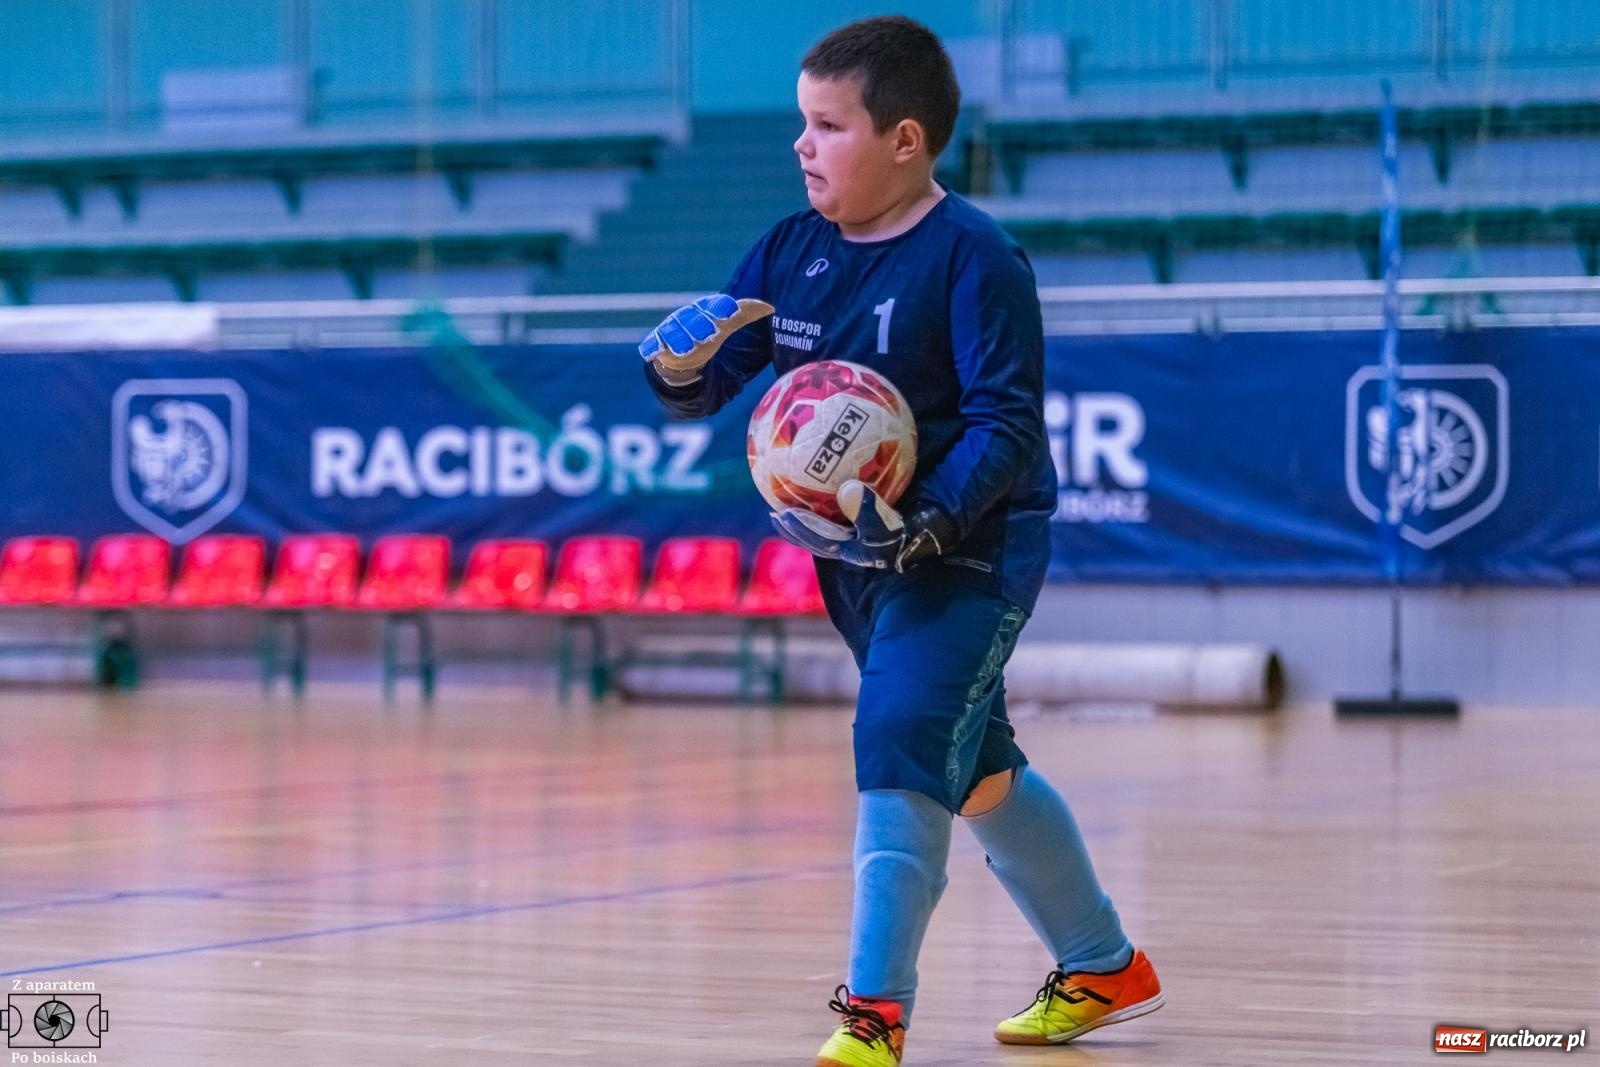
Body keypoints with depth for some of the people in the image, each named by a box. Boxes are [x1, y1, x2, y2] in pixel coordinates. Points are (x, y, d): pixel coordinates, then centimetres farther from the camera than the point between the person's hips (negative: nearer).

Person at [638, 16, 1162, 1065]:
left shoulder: (973, 256, -17)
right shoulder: (790, 251, 2)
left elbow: (1006, 422, -21)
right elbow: (708, 386, 3)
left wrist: (927, 524, -34)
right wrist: (680, 365, -20)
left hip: (969, 546, -8)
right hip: (859, 549, 8)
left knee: (902, 743, -23)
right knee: (977, 770, 19)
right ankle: (1104, 966, 37)